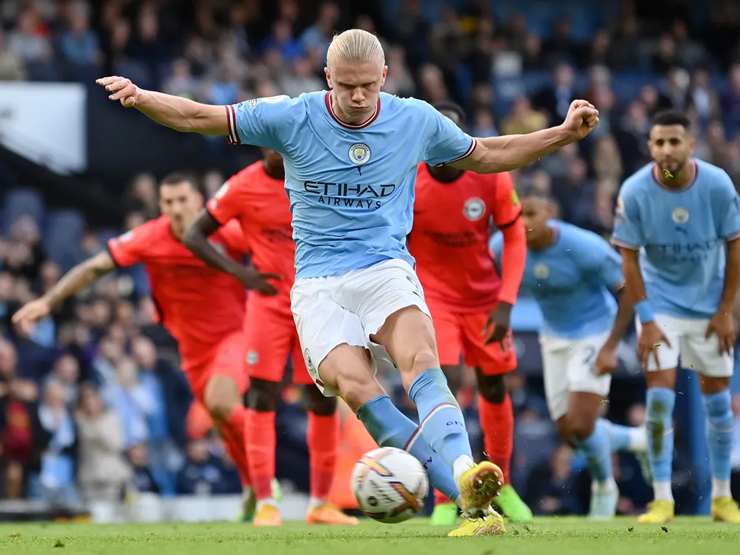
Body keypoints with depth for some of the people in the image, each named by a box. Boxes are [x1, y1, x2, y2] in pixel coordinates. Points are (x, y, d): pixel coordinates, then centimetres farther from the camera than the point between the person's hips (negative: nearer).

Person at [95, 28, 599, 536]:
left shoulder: (417, 121, 5)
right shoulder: (292, 117, 0)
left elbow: (487, 156, 22)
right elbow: (198, 118, 4)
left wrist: (564, 134, 14)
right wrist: (140, 97, -12)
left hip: (387, 269, 1)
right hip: (318, 281, -1)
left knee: (420, 360, -32)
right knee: (354, 382, -29)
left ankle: (465, 472, -53)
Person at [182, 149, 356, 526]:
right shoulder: (244, 187, -9)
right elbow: (193, 236, -5)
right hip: (269, 306, -2)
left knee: (325, 401, 1)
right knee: (263, 398, -8)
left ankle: (320, 503, 12)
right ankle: (265, 502, -3)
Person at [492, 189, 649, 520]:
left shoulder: (584, 247, -27)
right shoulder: (503, 246, -16)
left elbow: (628, 290, -16)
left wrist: (610, 348, -19)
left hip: (595, 331, -5)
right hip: (555, 337, 5)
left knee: (581, 426, -15)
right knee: (568, 433, 5)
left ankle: (604, 486, 16)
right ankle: (639, 440, 33)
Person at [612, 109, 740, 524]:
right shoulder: (635, 192, -19)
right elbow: (629, 258, -10)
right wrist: (646, 320, -13)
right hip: (661, 303, -1)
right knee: (661, 395, -12)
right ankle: (662, 500, -6)